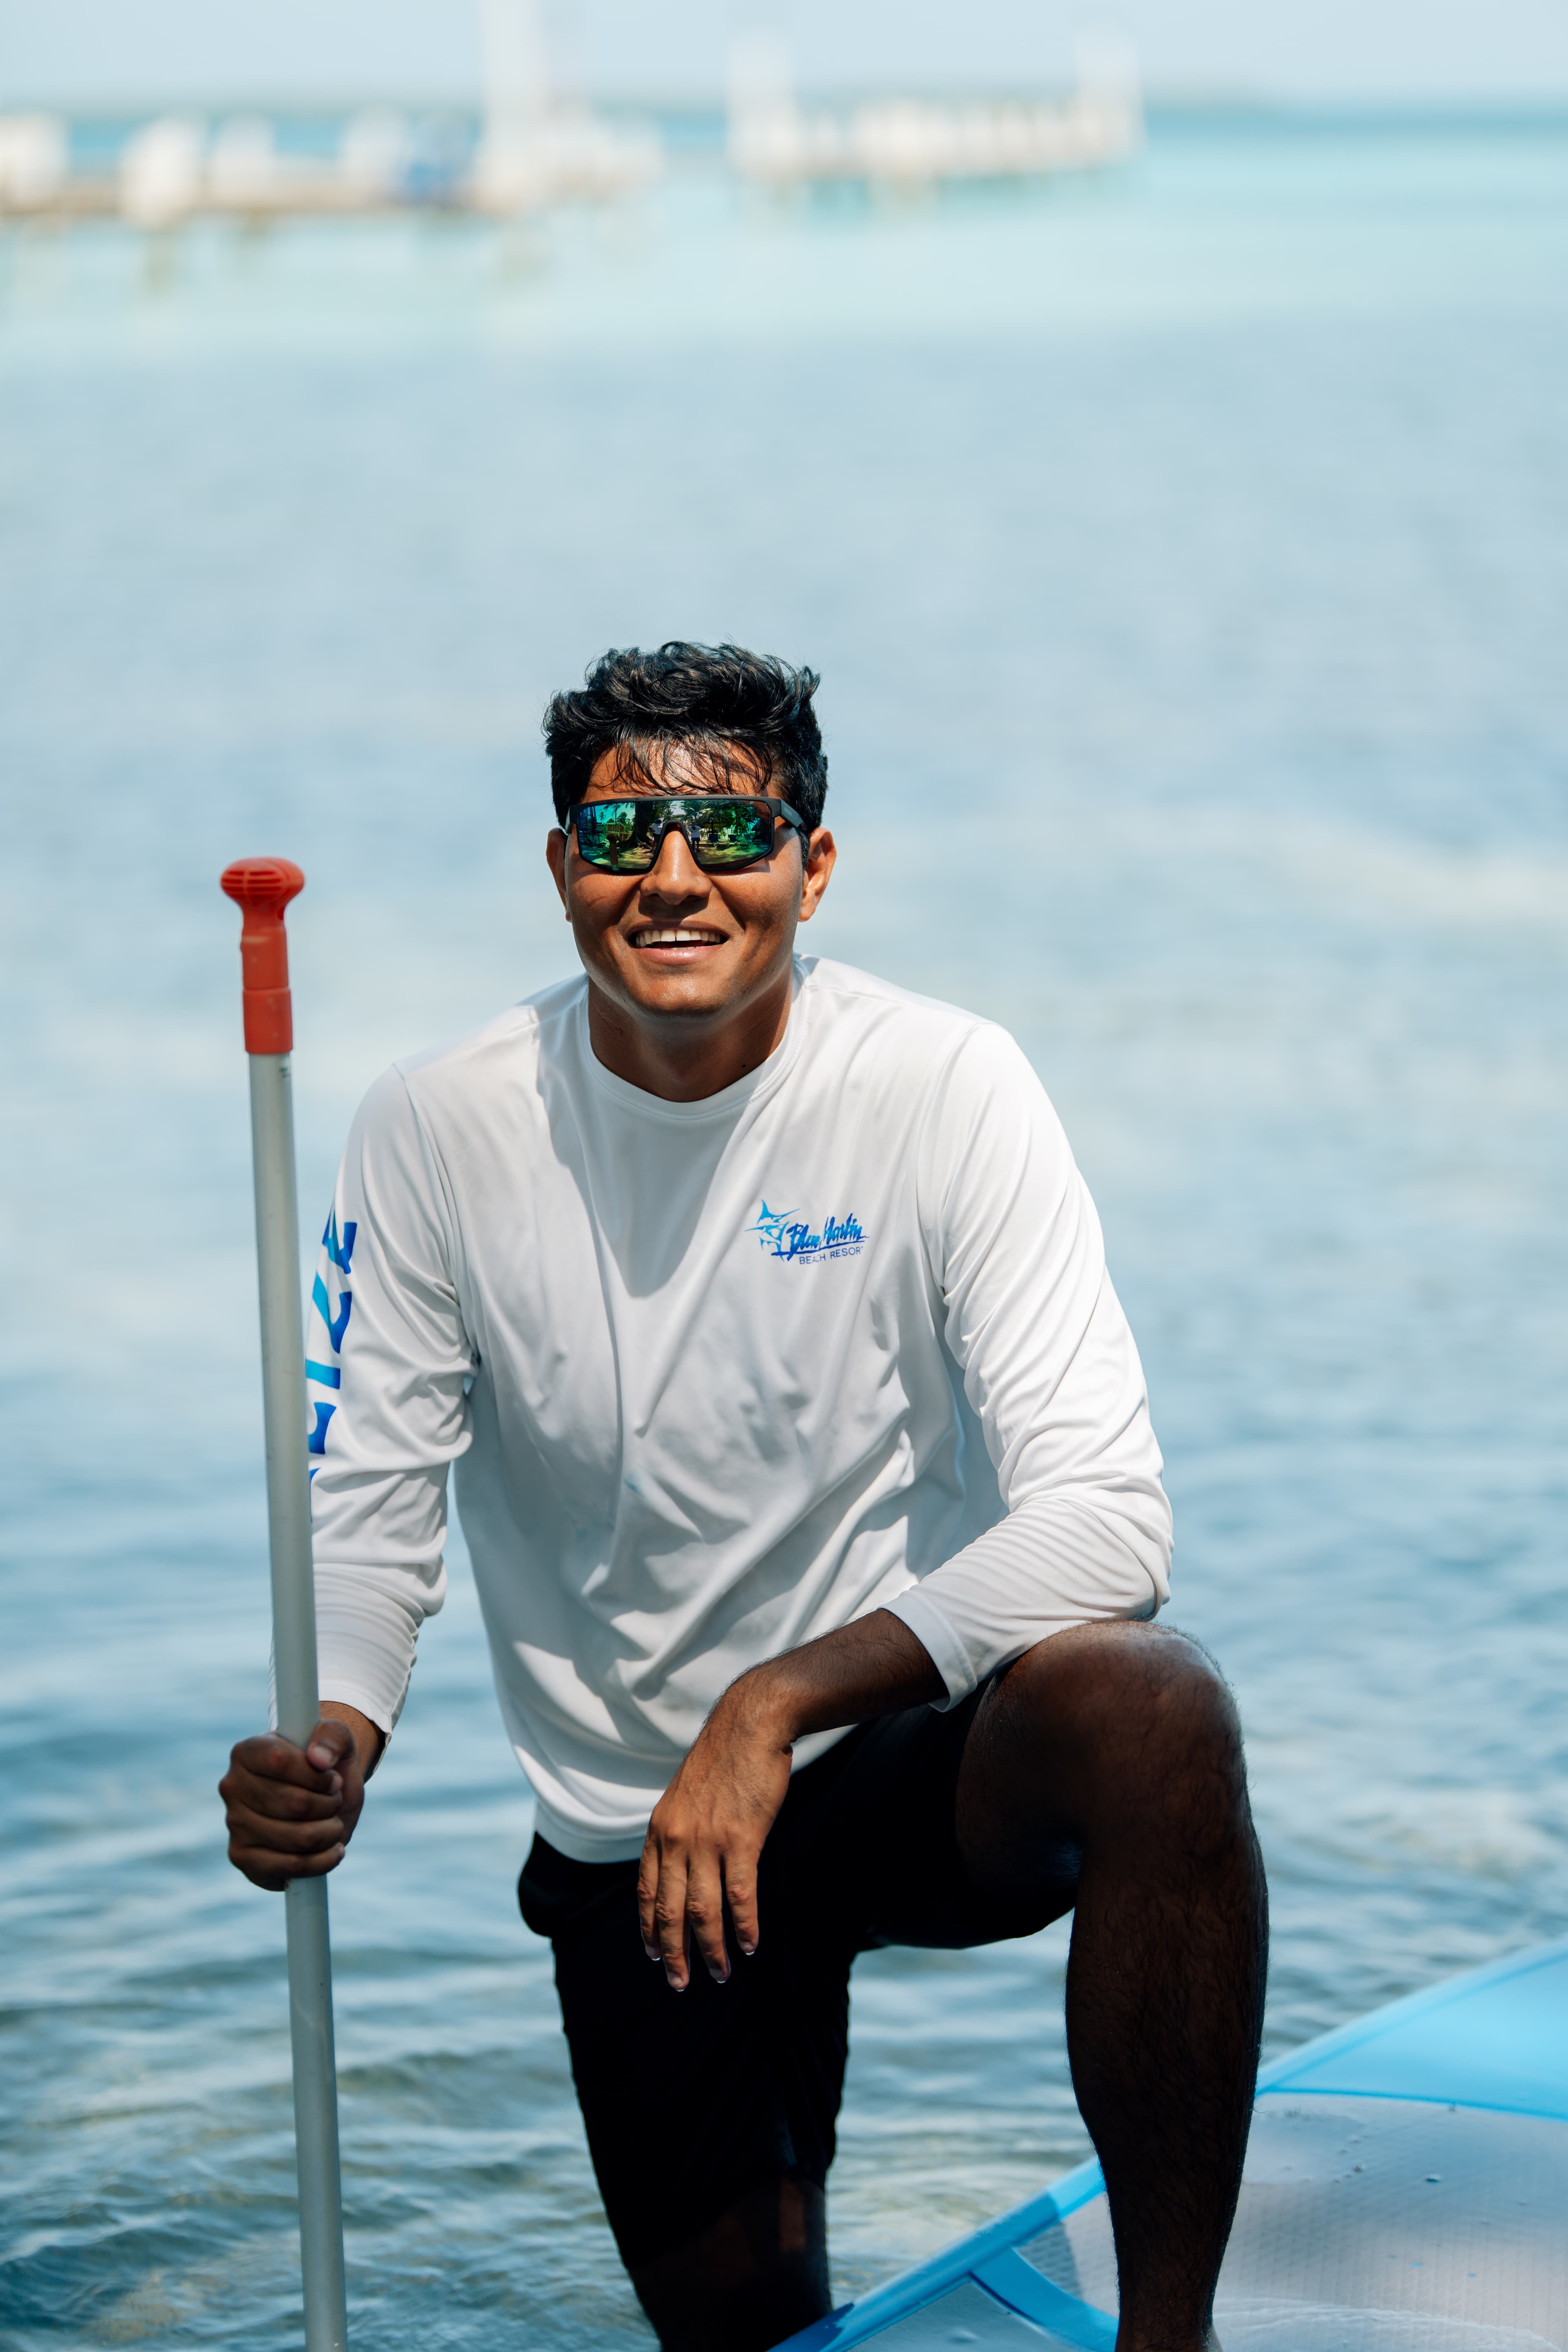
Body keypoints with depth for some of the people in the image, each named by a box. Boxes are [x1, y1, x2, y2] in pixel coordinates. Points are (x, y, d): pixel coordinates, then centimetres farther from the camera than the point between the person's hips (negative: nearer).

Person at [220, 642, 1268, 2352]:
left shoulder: (945, 1090, -16)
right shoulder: (437, 1134, -10)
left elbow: (1102, 1518, -23)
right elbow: (364, 1507, -8)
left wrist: (776, 1706, -32)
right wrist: (333, 1735, -30)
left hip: (912, 1756, -2)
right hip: (626, 1821, 2)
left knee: (1153, 1712, -35)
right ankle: (782, 2113, 42)